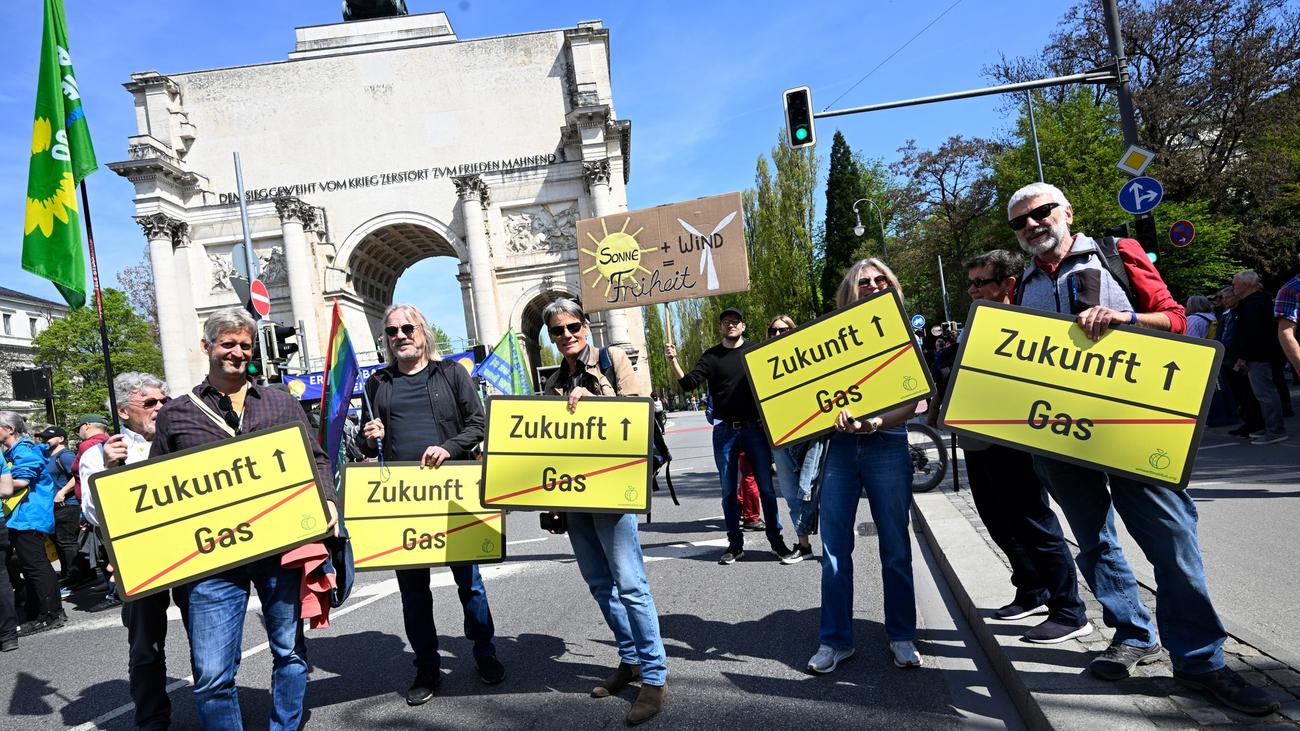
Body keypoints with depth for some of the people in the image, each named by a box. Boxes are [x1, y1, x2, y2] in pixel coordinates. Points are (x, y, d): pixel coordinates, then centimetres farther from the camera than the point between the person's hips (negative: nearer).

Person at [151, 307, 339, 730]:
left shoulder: (283, 403, 11)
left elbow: (315, 459, 12)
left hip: (283, 547, 1)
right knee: (212, 673, -2)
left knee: (290, 651, 13)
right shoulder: (175, 414, 9)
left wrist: (326, 500, -4)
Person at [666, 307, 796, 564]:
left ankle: (776, 539, 14)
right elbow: (688, 383, -4)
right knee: (728, 490, 6)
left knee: (766, 486, 3)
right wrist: (673, 361, -19)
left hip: (755, 427, 0)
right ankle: (735, 543, 16)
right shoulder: (711, 356, 6)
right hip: (725, 431, 1)